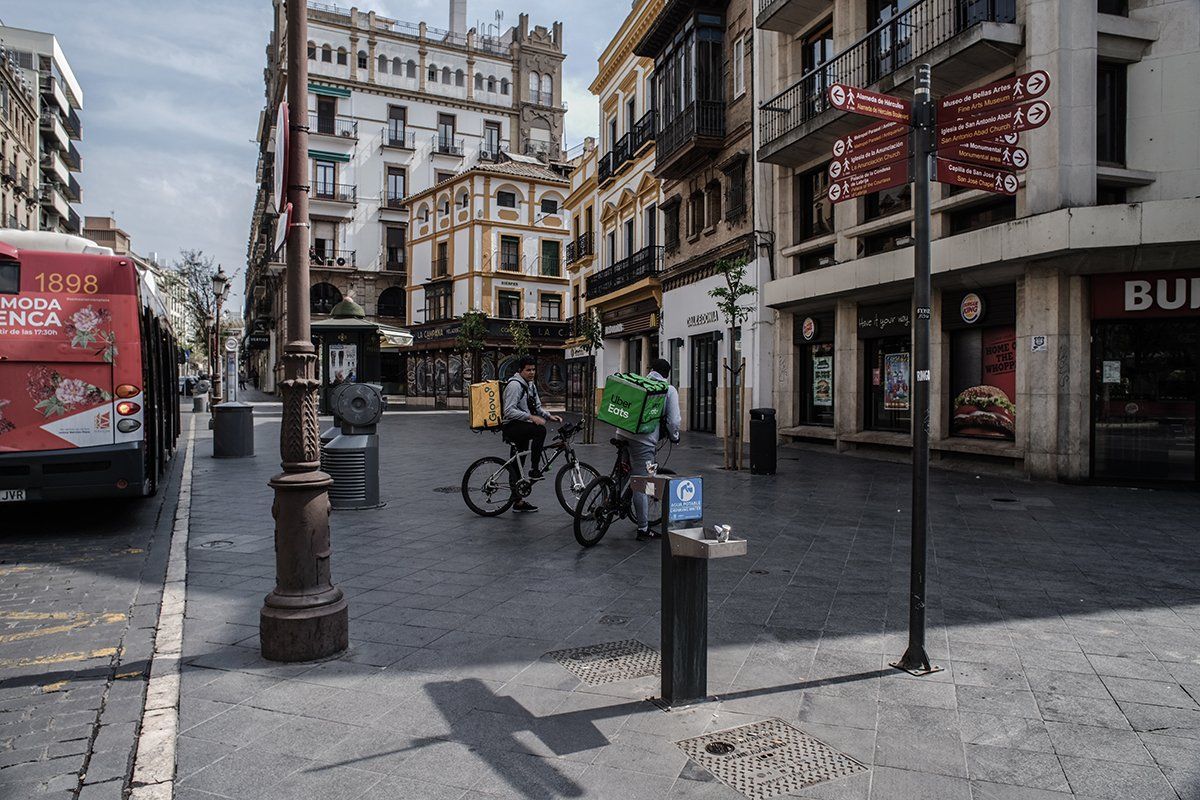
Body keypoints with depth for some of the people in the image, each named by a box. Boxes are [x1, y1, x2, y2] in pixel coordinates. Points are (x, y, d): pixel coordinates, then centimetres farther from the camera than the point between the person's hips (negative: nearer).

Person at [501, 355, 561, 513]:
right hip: (512, 427, -9)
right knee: (540, 430, -32)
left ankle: (519, 501, 19)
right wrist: (531, 417, -31)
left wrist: (549, 416, 1)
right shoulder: (514, 385, -16)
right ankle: (534, 470, -26)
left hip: (521, 428, 9)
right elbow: (509, 411, -25)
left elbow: (537, 406, 20)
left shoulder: (531, 385, 15)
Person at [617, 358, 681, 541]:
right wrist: (674, 437, 18)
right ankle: (643, 529, 9)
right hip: (644, 440, -5)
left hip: (623, 434, 5)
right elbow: (673, 420, -1)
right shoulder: (669, 390, 4)